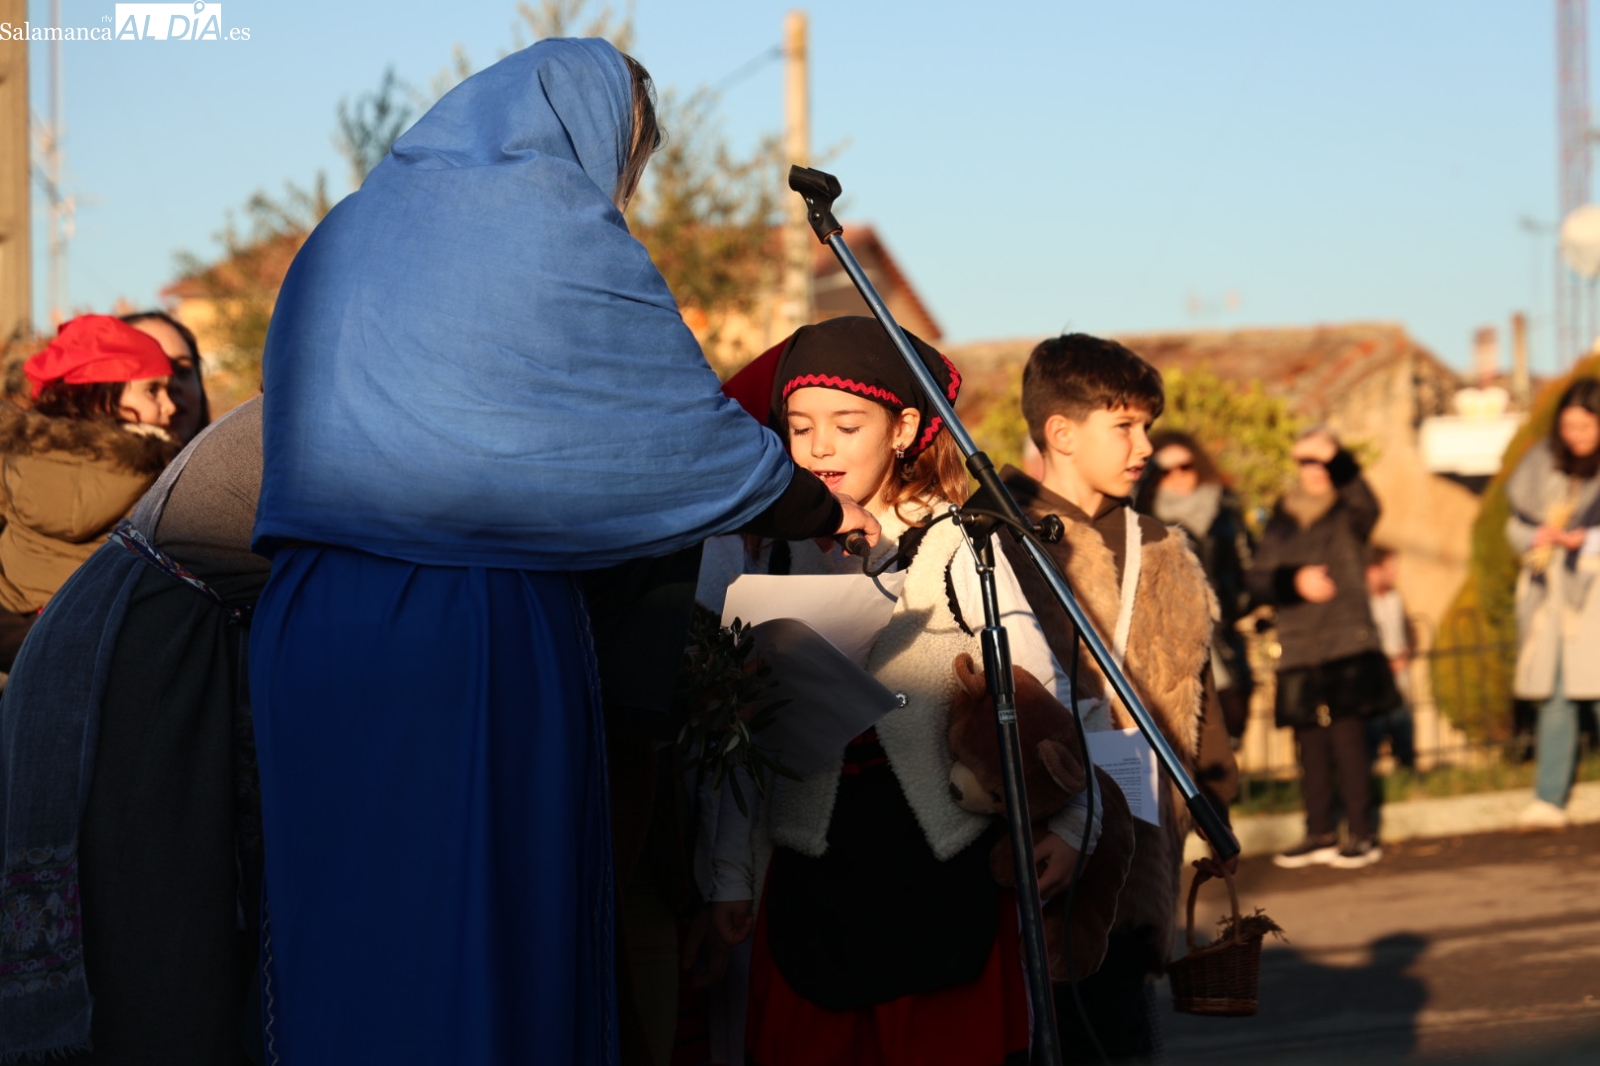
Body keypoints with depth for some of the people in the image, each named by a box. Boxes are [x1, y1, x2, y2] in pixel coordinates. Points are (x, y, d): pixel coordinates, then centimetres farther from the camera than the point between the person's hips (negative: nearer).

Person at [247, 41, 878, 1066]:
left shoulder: (347, 231, 19)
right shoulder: (566, 232, -1)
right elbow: (692, 431, 1)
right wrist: (826, 510, 19)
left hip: (309, 638, 6)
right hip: (482, 631, -6)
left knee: (340, 933, 9)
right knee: (497, 942, 0)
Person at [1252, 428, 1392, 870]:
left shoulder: (1349, 514, 3)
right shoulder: (1282, 521, 13)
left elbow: (1366, 505, -22)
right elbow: (1259, 581, 7)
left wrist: (1338, 461, -36)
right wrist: (1294, 581, -12)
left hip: (1349, 647, -4)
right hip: (1298, 647, 4)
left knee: (1347, 738, -8)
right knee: (1310, 745, 7)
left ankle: (1363, 835, -1)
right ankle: (1319, 835, 16)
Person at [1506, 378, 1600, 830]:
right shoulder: (1545, 463, 11)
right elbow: (1517, 522, 16)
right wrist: (1536, 536, -3)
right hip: (1552, 594, 4)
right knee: (1554, 697, 3)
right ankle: (1549, 800, 4)